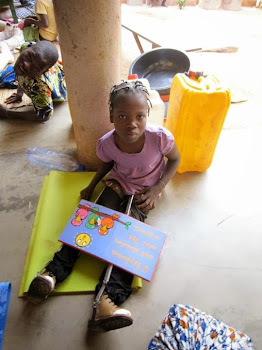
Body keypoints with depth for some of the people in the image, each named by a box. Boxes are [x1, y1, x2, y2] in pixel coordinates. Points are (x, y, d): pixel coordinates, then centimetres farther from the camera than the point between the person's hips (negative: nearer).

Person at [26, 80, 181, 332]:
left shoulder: (160, 137, -28)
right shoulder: (106, 143, -20)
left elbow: (174, 159, -8)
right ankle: (53, 272, -15)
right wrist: (92, 185, -4)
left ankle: (109, 298, -26)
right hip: (118, 182, 3)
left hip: (144, 191, -2)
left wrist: (157, 189, -16)